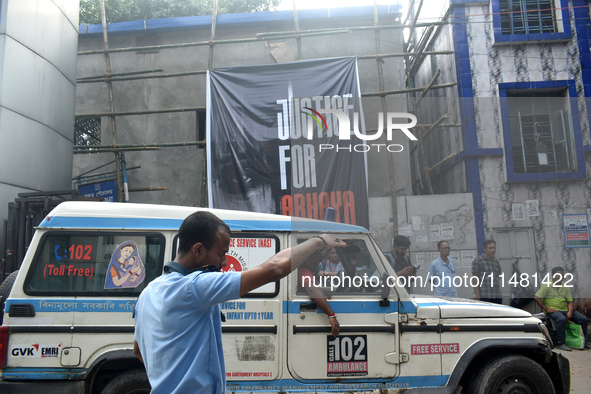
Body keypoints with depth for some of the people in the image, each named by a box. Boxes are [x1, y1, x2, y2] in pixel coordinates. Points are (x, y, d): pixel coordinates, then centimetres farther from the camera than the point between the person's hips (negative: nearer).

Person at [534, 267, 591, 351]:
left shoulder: (565, 287, 15)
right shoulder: (547, 285, -3)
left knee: (584, 319, -8)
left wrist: (570, 312, -8)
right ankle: (561, 343, -28)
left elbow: (570, 301, 12)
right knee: (561, 319, -37)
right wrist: (546, 309, -14)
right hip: (552, 310, -6)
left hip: (565, 310, 6)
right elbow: (536, 297, -10)